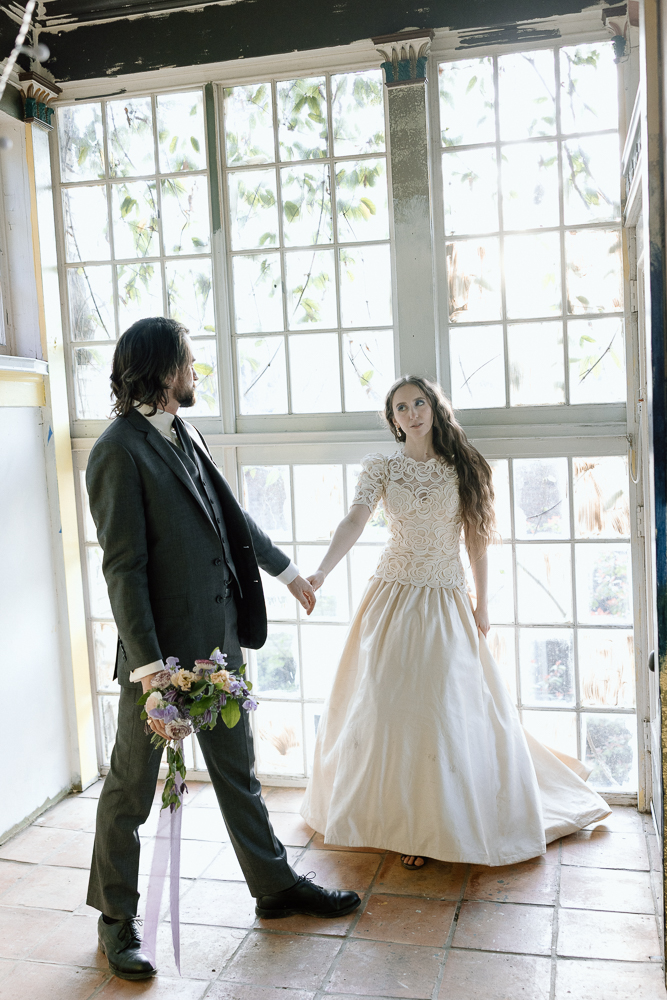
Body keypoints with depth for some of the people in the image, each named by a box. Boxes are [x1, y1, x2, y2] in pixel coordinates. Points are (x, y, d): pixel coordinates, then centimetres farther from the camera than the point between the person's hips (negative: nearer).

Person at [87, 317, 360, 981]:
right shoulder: (119, 451, -16)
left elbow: (232, 516, 21)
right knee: (131, 789, 10)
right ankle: (116, 919, 28)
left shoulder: (186, 437, 9)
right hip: (163, 647, -8)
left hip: (220, 639, 8)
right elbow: (123, 567, -20)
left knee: (238, 771, 20)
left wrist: (286, 570, 30)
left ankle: (274, 885, 36)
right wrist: (148, 665, -23)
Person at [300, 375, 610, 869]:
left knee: (447, 708, -2)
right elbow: (354, 521, -13)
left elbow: (476, 538, 4)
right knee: (390, 707, 1)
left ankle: (439, 823, 17)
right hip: (395, 597, 0)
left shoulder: (462, 467, 3)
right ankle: (407, 821, 17)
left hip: (447, 602, 0)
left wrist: (482, 603, 1)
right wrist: (321, 572, -29)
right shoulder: (381, 467, 1)